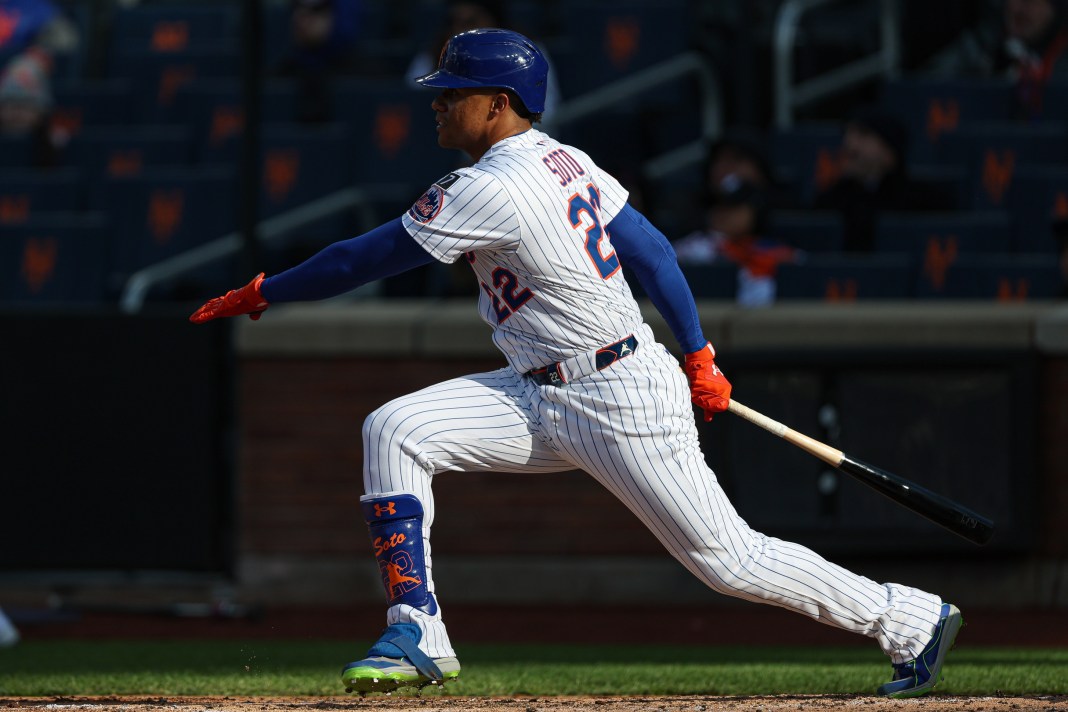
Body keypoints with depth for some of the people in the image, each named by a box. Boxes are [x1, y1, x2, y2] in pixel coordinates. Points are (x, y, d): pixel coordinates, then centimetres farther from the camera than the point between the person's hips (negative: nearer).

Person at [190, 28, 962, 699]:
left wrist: (260, 294, -7)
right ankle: (417, 635, -6)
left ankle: (914, 620, 14)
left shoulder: (493, 190, -21)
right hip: (544, 399, 10)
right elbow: (652, 249, 10)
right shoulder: (564, 163, 6)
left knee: (727, 557, -2)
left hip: (624, 403, -10)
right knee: (394, 431, -6)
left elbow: (366, 258, -17)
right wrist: (698, 357, 14)